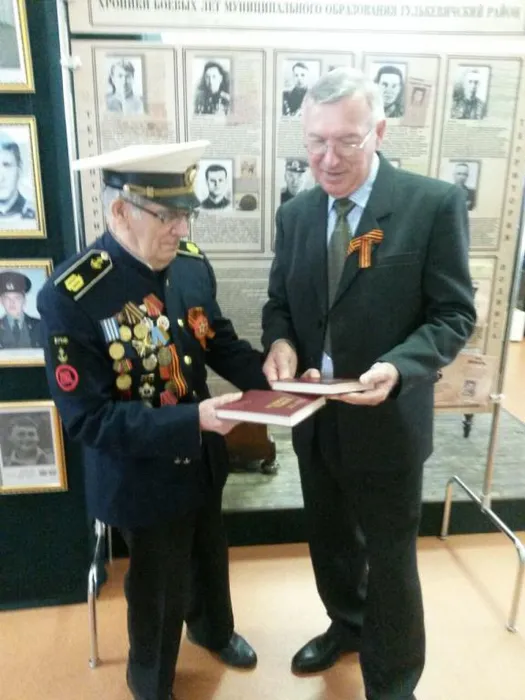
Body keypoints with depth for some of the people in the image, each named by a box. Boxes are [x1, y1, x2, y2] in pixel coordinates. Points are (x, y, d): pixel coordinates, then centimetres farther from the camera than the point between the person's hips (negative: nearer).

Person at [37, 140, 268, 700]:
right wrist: (195, 418, -35)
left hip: (203, 460, 6)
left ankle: (213, 629, 64)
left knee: (211, 556, 30)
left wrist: (267, 374, -18)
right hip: (142, 478, -5)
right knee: (160, 586, 20)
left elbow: (220, 342, 1)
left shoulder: (191, 264, -11)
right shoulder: (71, 297, -28)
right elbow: (87, 418, -27)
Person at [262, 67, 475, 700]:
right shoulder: (294, 214, 2)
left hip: (386, 424, -5)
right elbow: (279, 303, 8)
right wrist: (279, 343, -14)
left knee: (388, 562, 14)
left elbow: (454, 314, -12)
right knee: (329, 542, 26)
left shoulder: (434, 204, -13)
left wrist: (397, 368, -30)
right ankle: (346, 624, 56)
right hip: (314, 421, 5)